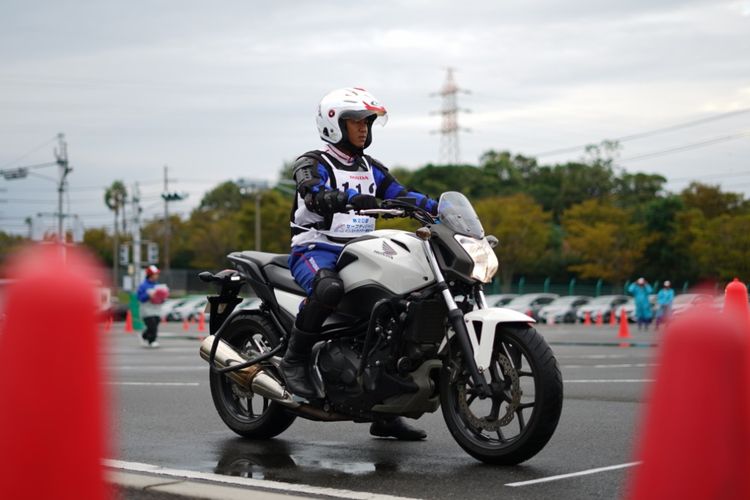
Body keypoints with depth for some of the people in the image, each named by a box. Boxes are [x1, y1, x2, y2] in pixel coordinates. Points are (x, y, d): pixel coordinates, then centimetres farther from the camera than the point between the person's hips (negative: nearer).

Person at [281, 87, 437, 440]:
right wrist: (352, 198, -42)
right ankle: (293, 361, -23)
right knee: (329, 288, -41)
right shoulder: (313, 164, -3)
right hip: (315, 250, -7)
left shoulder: (371, 169, 18)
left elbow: (400, 194, 7)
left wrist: (441, 208, -10)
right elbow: (315, 194, -24)